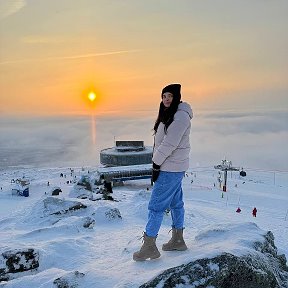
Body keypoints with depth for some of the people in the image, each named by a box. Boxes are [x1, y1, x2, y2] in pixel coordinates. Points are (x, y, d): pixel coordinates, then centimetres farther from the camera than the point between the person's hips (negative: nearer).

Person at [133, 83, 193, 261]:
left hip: (171, 168, -10)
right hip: (174, 167, 10)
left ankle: (149, 246, 2)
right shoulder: (169, 114, 14)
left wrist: (156, 164, -15)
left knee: (156, 205, -6)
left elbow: (169, 144, -22)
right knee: (176, 202, 16)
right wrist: (157, 163, 7)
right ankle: (178, 240, 28)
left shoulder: (180, 116, -17)